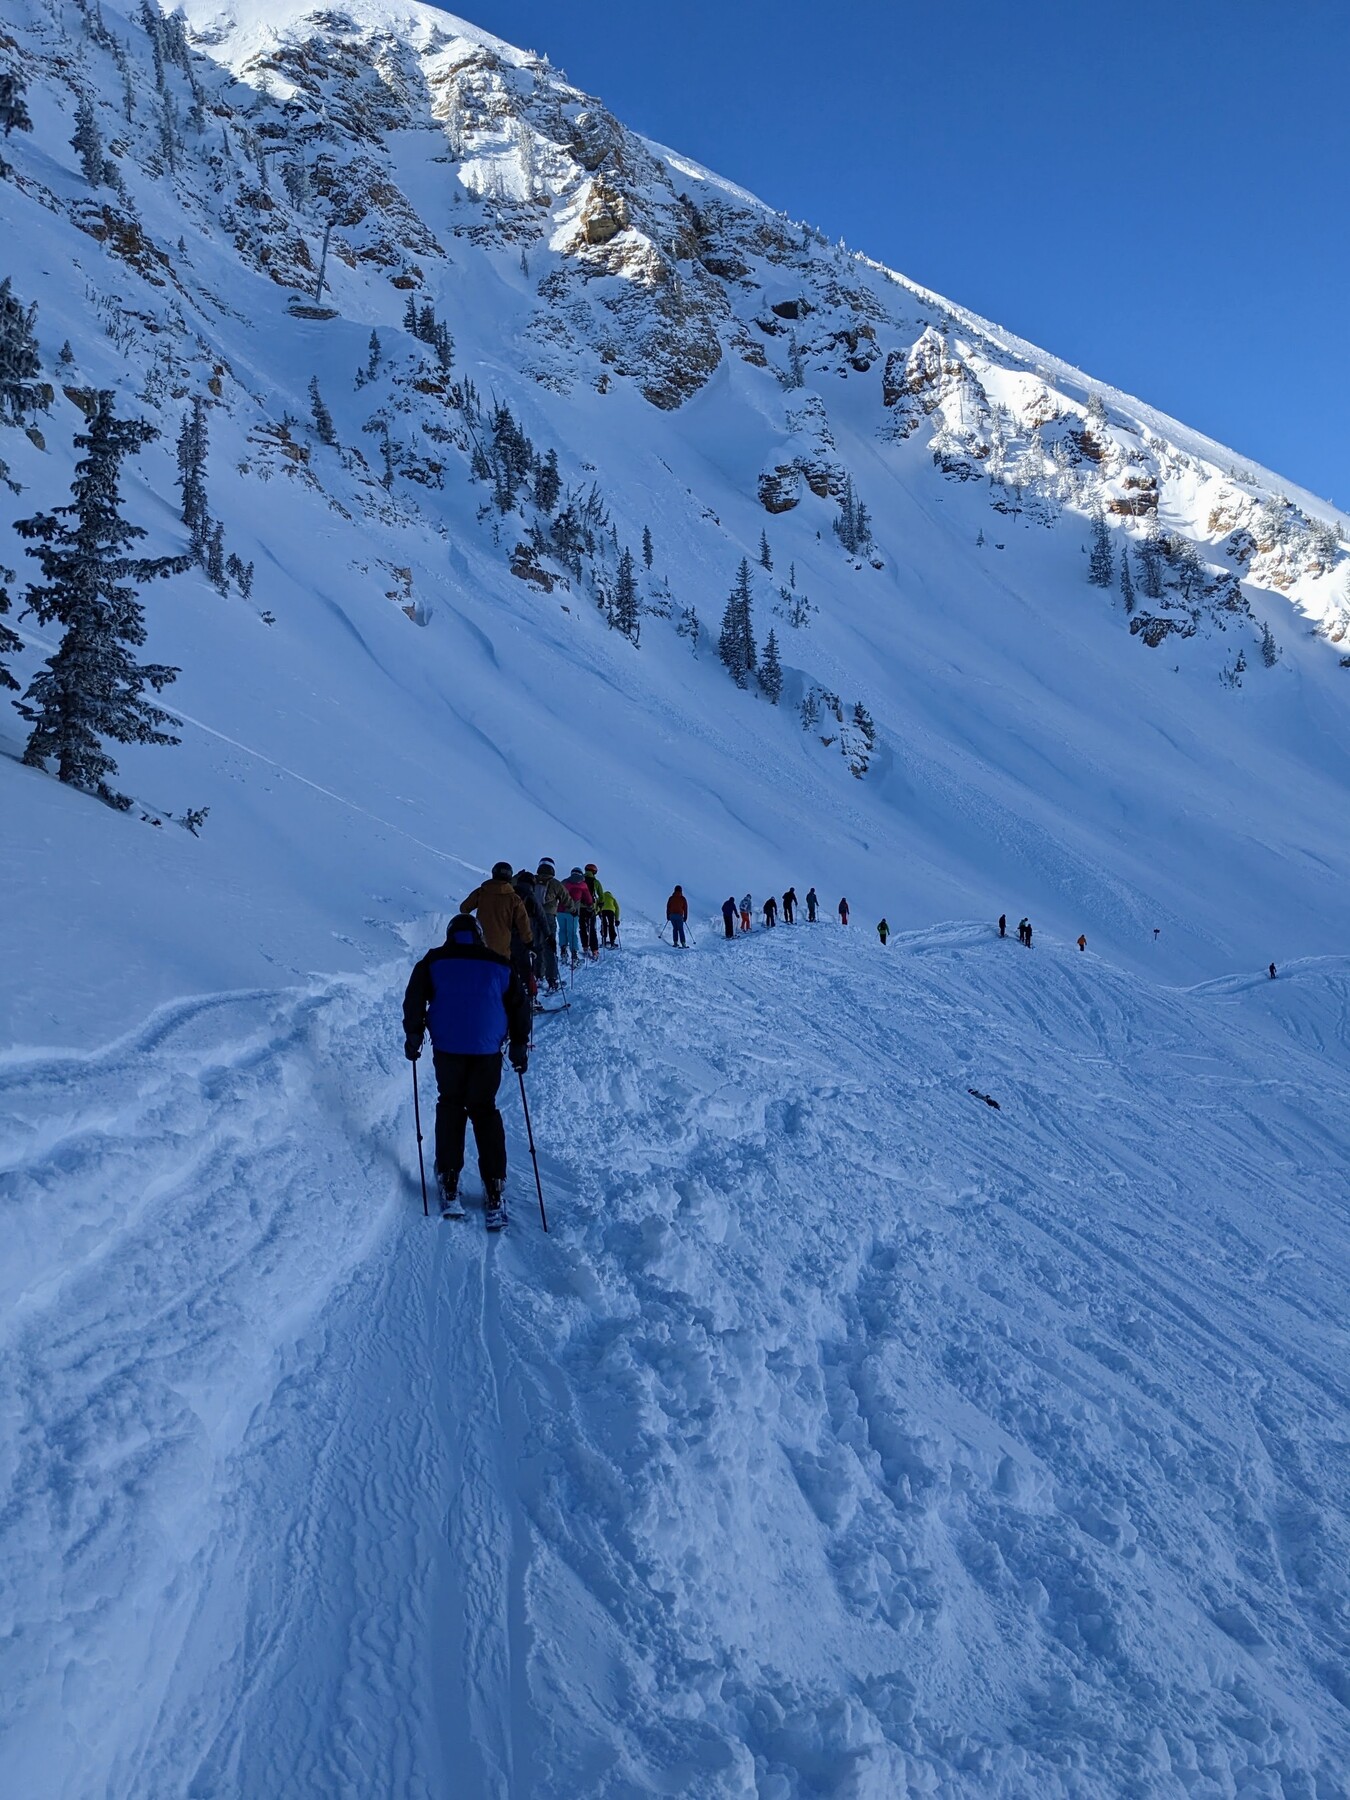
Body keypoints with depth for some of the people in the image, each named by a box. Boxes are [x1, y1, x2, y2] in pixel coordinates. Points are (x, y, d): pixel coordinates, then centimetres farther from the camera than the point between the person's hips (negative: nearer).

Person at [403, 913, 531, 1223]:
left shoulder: (434, 962, 10)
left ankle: (449, 1185, 7)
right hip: (487, 1050, 1)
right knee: (485, 1111, 9)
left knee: (450, 1107, 14)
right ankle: (494, 1192, -1)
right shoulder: (499, 965, 13)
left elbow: (414, 998, 1)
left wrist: (413, 1035, 8)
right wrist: (520, 1046, 16)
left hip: (447, 1048, -1)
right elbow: (520, 1005, 11)